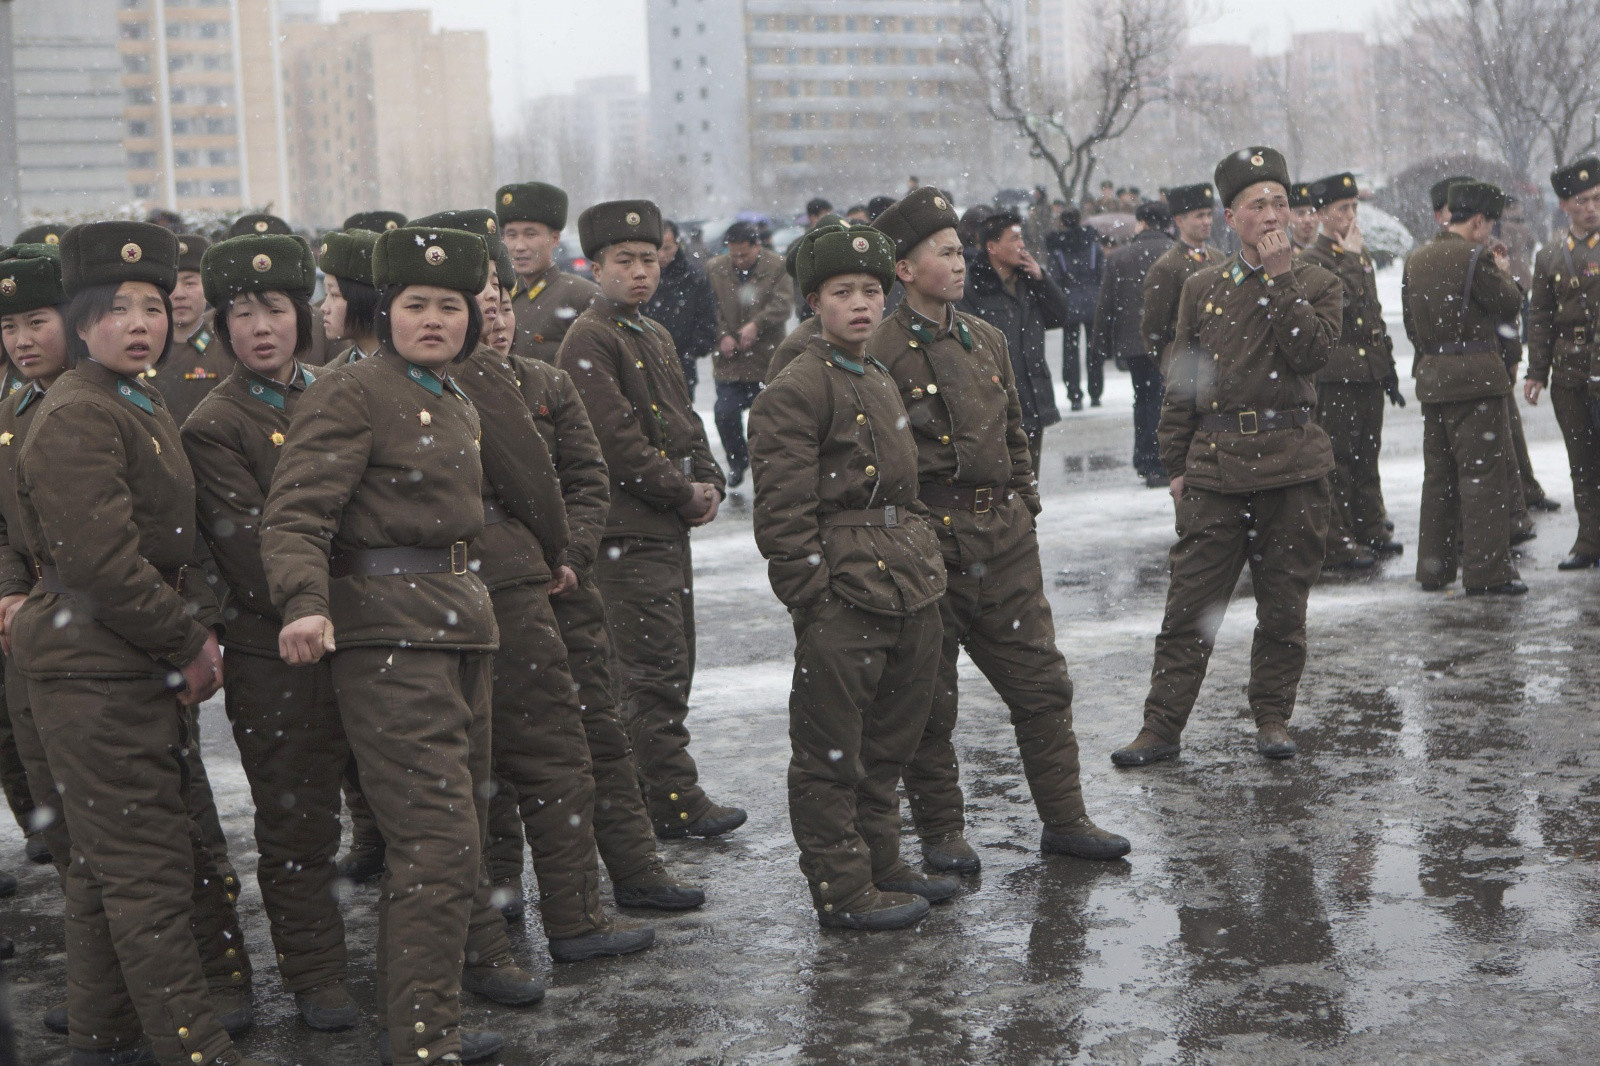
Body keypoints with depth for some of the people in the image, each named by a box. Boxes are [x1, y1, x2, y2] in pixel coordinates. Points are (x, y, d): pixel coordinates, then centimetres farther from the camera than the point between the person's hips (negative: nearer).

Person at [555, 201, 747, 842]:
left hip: (670, 525, 9)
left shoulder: (654, 337, 18)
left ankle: (642, 790, 22)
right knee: (655, 670, -8)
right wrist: (684, 493, -12)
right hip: (628, 531, -9)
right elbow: (617, 438, -18)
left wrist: (709, 483, 3)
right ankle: (675, 803, -4)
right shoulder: (589, 340, -11)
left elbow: (684, 419, 21)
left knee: (672, 666, 13)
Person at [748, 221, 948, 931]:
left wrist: (926, 571, 18)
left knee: (890, 741, 17)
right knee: (831, 752, 1)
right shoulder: (794, 392, -10)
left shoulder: (882, 382, 16)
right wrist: (815, 604, -16)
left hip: (910, 587, 9)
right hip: (843, 593, -8)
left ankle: (881, 865, 29)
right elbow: (783, 518, -14)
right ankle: (843, 890, 10)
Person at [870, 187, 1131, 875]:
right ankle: (940, 832, 17)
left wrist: (1023, 503, 15)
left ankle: (1064, 820, 18)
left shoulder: (985, 340, 13)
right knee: (929, 699, 4)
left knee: (1042, 682, 8)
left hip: (1003, 540, 6)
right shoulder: (880, 354, -10)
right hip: (929, 546, -6)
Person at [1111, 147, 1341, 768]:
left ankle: (1272, 717, 21)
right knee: (1190, 601, -1)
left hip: (1292, 465, -1)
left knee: (1283, 603, 6)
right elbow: (1180, 382, 12)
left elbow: (1311, 351, -13)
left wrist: (1279, 276, -11)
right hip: (1216, 463, 1)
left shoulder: (1317, 285, 6)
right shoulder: (1202, 289, 11)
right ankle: (1161, 728, 5)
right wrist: (1176, 464, 7)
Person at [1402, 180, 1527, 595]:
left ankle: (1434, 567, 19)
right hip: (1475, 375, -7)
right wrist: (1504, 273, 11)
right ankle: (1486, 571, -4)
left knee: (1439, 473, 14)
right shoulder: (1474, 257, -12)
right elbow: (1510, 305, -6)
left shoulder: (1416, 259, 11)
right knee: (1484, 472, -4)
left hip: (1431, 376, 8)